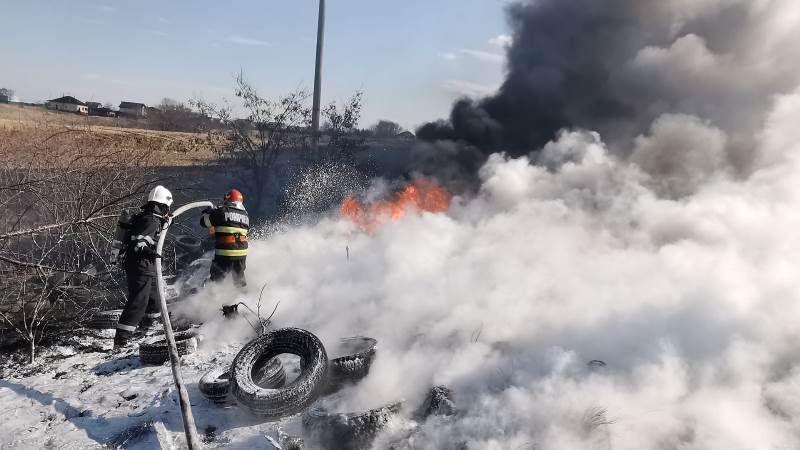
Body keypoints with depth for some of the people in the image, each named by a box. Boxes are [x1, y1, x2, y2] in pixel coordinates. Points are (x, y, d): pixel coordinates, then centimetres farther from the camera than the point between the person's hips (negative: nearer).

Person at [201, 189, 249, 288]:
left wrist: (207, 212, 24)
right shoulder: (245, 215, 7)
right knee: (239, 279, 24)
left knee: (216, 279, 8)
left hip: (224, 254, -4)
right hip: (242, 253, 4)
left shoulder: (221, 211, -5)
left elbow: (203, 221, 2)